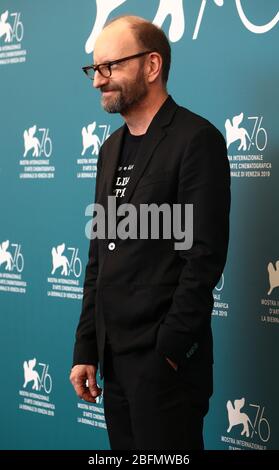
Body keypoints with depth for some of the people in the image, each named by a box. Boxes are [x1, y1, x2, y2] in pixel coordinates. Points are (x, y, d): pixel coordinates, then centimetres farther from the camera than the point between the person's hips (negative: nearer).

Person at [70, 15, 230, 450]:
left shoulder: (196, 139, -10)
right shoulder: (112, 147, 14)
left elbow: (205, 256, -16)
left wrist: (169, 351, -17)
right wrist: (86, 349, 11)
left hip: (165, 358, -7)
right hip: (113, 356, 7)